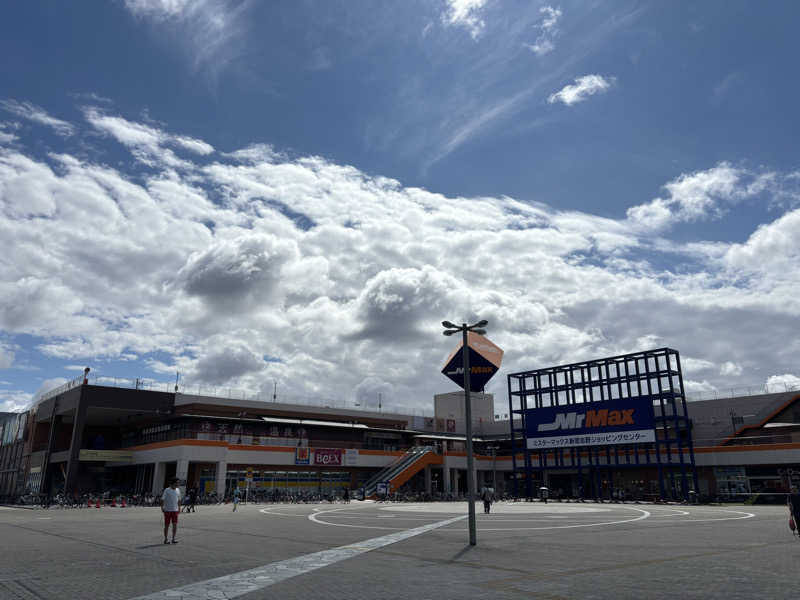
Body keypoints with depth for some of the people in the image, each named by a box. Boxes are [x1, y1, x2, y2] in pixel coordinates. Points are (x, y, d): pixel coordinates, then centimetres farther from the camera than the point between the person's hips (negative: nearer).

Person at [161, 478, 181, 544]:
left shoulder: (178, 490, 10)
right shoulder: (167, 490, -6)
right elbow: (162, 499, -7)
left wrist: (179, 507, 11)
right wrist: (162, 507, -15)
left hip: (175, 510, 4)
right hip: (167, 510, -4)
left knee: (175, 524, -2)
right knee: (166, 525, 3)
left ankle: (173, 539, 6)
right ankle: (165, 539, 15)